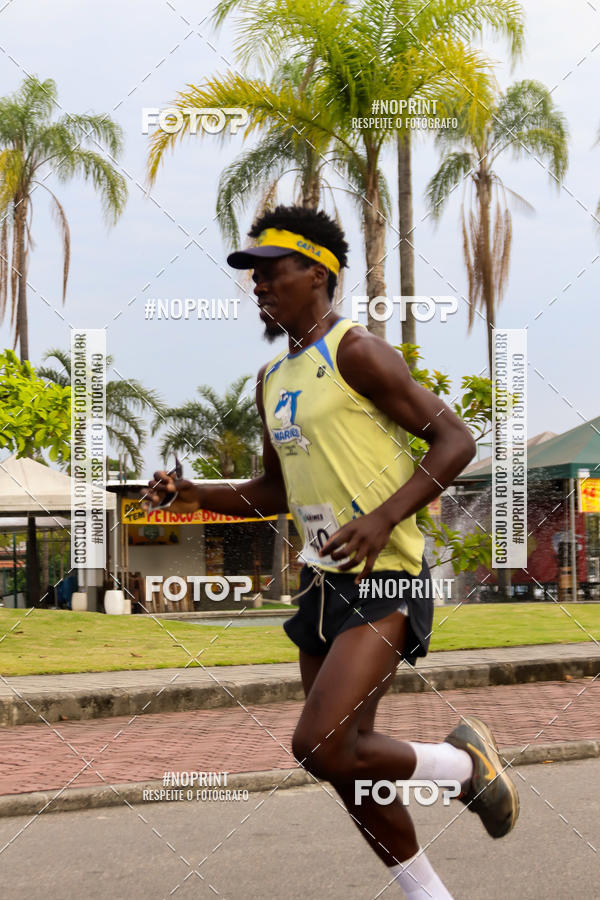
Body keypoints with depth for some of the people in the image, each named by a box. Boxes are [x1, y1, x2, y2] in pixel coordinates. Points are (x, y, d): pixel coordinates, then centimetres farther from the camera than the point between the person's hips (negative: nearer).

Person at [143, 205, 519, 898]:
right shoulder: (272, 378, 16)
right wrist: (196, 496, 9)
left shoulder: (356, 351, -10)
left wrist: (385, 517, -24)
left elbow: (454, 439, -14)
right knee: (348, 764, 9)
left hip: (385, 580, -9)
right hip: (323, 580, 9)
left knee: (321, 747, -20)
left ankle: (465, 765, 5)